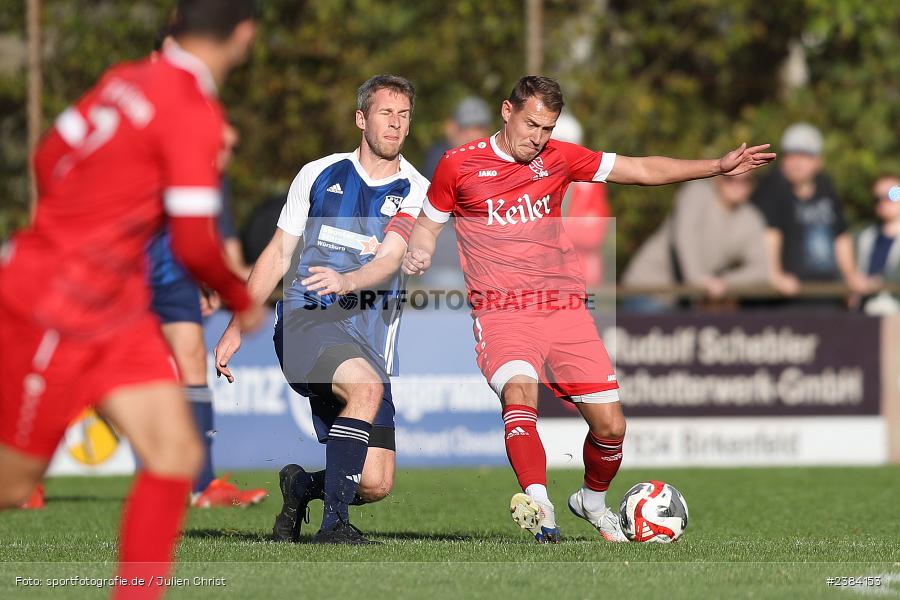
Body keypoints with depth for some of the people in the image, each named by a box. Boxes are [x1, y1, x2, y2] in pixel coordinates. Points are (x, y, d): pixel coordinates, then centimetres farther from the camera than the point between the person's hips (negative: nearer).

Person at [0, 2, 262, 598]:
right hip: (51, 314, -8)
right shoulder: (195, 112, -20)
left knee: (177, 454, -2)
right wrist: (243, 302, -2)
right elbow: (194, 243, -20)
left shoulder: (128, 80, 3)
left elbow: (50, 156, 13)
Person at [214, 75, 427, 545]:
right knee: (367, 385, -34)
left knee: (376, 485, -6)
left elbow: (389, 260, -12)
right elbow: (277, 255, 15)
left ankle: (301, 486, 27)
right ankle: (333, 523, -29)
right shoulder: (319, 175, 9)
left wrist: (346, 281, -34)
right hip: (305, 318, -2)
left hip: (368, 339, 2)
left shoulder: (415, 192, 4)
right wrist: (237, 328, 11)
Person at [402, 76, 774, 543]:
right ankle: (539, 507, -46)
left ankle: (593, 501, 27)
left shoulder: (558, 158, 9)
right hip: (501, 312, -3)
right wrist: (417, 255, -8)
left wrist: (718, 167, 4)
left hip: (565, 308, 3)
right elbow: (428, 223, 15)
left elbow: (642, 170, 10)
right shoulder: (459, 165, 2)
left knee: (610, 425, -2)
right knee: (519, 393, -33)